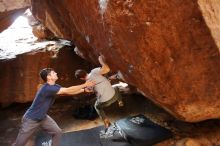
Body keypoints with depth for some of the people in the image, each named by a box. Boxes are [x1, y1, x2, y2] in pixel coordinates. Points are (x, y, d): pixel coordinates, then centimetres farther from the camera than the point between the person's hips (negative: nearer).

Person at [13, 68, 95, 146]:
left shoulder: (55, 86, -4)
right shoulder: (47, 88, -32)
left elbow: (68, 92, 2)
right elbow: (68, 91, -31)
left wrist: (84, 90, -3)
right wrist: (84, 85, -25)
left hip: (43, 117, 8)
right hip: (31, 119, -8)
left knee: (57, 132, 1)